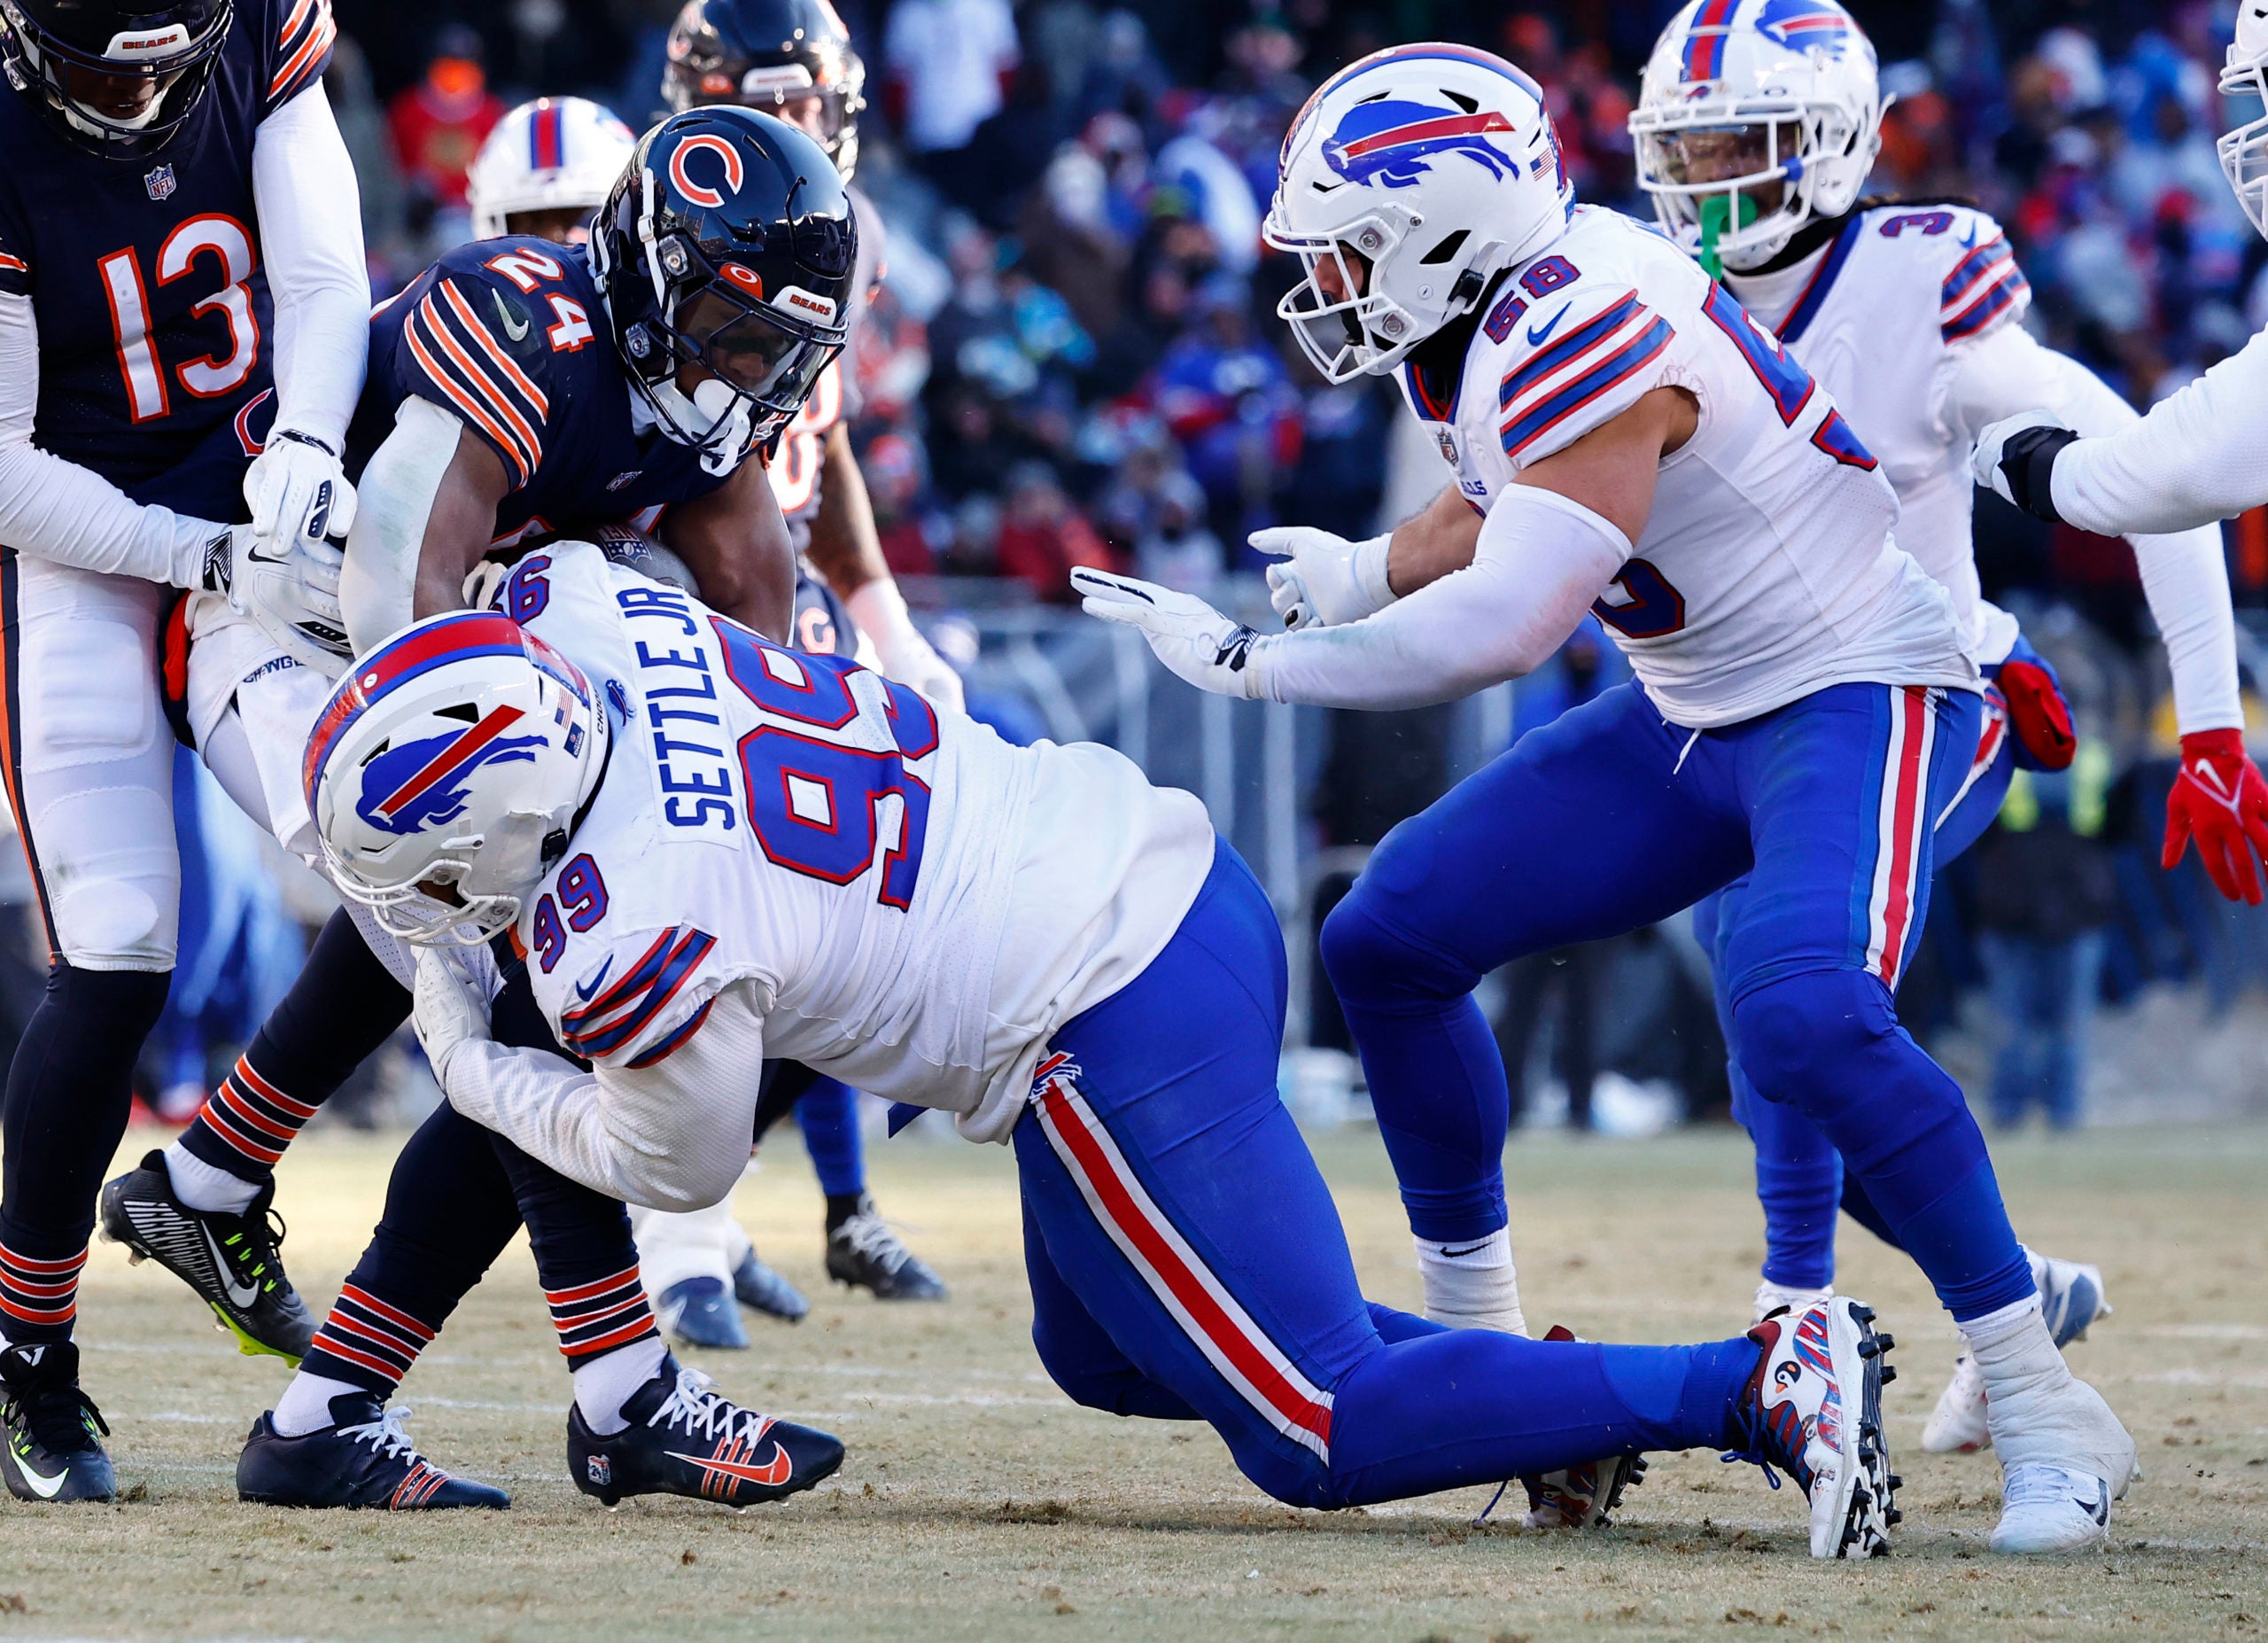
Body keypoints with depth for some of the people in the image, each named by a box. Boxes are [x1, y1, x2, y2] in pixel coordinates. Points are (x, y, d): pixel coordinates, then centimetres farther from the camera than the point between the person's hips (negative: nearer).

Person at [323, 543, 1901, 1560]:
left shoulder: (618, 943, -18)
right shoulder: (585, 611, 0)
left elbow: (675, 1165, 3)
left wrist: (471, 1065, 16)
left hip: (1119, 1043, -9)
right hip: (1175, 870, 9)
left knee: (1317, 1437, -1)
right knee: (1106, 1354, 26)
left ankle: (1754, 1384, -9)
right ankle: (1553, 1375, 17)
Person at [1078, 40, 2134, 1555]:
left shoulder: (1584, 329, -28)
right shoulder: (1515, 306, 1)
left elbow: (1504, 627, -31)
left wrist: (1250, 663, -23)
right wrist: (1364, 576, 8)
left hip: (1858, 692, -10)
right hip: (1699, 715, 10)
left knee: (1806, 1017, -33)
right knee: (1392, 940, 4)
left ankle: (2049, 1413, -22)